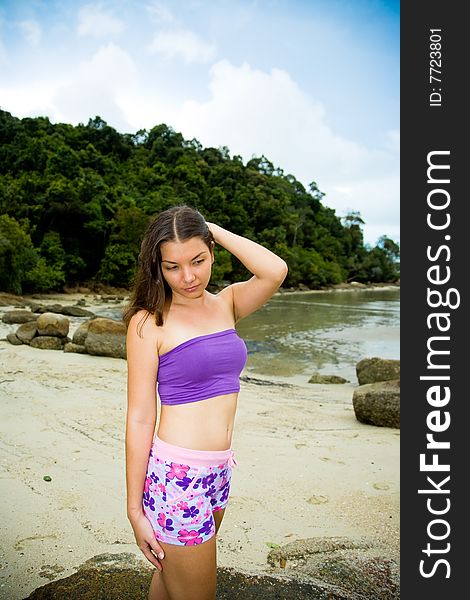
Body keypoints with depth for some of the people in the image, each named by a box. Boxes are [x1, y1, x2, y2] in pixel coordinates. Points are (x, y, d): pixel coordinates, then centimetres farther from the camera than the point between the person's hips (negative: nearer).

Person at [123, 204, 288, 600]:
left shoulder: (226, 304, 3)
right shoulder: (149, 321, -11)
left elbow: (275, 271, -17)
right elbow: (140, 418, -11)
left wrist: (214, 229, -9)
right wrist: (135, 509, -8)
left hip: (220, 472, 5)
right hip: (177, 478, -5)